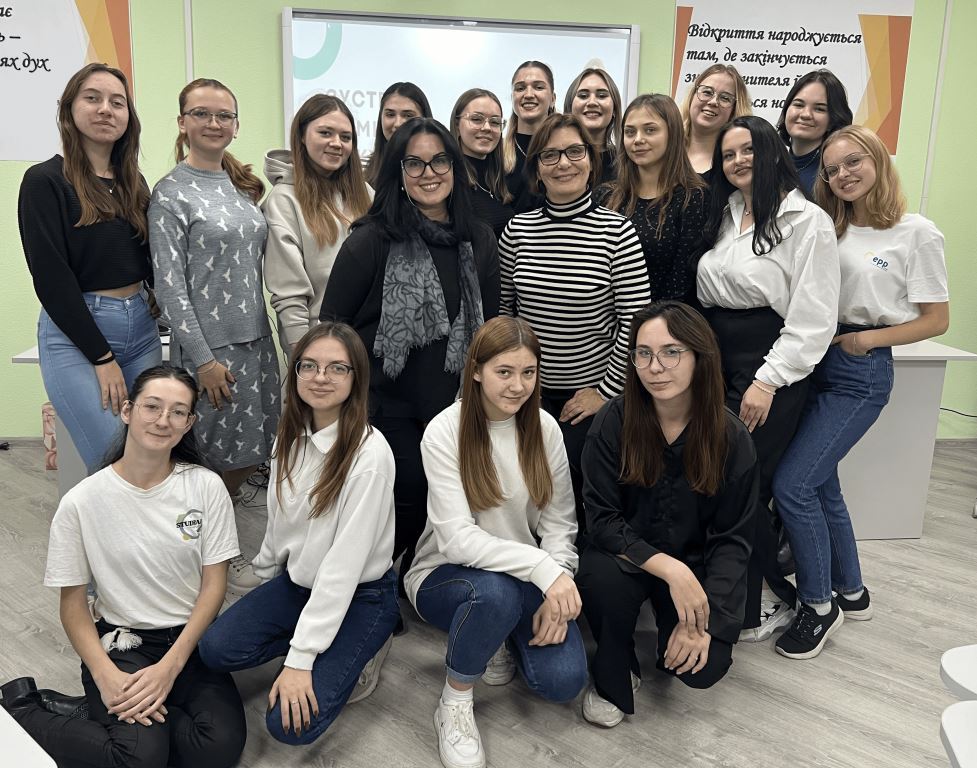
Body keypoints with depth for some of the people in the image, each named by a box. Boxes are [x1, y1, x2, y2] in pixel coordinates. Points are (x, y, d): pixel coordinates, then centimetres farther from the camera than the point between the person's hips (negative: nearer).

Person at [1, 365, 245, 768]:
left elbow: (213, 585, -3)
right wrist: (107, 677, -16)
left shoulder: (206, 487, -6)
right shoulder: (80, 503, -8)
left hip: (191, 639, 2)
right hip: (120, 643, -2)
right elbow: (73, 604, -1)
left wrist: (170, 667, -14)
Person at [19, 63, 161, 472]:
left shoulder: (133, 182, 12)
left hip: (141, 326, 6)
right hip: (75, 335, -5)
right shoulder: (45, 181, -5)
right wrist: (102, 357, -12)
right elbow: (51, 277, -10)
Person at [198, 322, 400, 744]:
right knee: (215, 648, -14)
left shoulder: (370, 453, -25)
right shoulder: (291, 437, -3)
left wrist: (300, 658, -25)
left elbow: (345, 564, -26)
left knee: (291, 723, -17)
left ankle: (356, 653, 9)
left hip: (360, 594, -6)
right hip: (297, 581, 7)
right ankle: (323, 645, 7)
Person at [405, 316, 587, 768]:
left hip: (527, 579, 4)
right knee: (495, 591, -37)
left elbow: (559, 522, -3)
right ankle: (454, 703, -9)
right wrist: (544, 568, -34)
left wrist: (557, 589, -19)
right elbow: (457, 539, -25)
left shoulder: (544, 428, -5)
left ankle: (499, 636, 16)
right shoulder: (444, 432, -19)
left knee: (563, 681, -17)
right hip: (449, 574, -3)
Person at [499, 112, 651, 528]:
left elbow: (634, 321, -11)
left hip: (590, 392, -3)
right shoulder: (517, 230, 0)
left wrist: (605, 390, -10)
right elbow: (501, 310, 7)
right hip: (528, 389, 3)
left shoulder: (617, 232, -10)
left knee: (580, 490, 2)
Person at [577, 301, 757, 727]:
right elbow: (602, 519, -16)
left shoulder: (731, 438, -13)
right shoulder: (614, 421, -16)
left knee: (704, 669, -20)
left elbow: (732, 539, -7)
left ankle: (675, 628, 18)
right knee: (601, 576, -35)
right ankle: (613, 676, -3)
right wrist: (671, 570, -28)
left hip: (695, 564, 1)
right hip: (626, 555, -1)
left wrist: (703, 620, -17)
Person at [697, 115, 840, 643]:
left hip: (769, 365, -6)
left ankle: (764, 605, 16)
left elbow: (813, 319, -12)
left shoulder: (806, 221, -7)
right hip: (715, 358, 6)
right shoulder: (722, 215, 14)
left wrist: (768, 381, -15)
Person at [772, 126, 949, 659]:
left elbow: (937, 320, -3)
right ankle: (850, 592, 33)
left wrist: (866, 338, -12)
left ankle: (818, 605, 7)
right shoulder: (830, 230, 10)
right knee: (819, 482, 12)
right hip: (814, 362, 6)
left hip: (861, 373, -6)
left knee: (791, 483, -12)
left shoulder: (916, 233, -5)